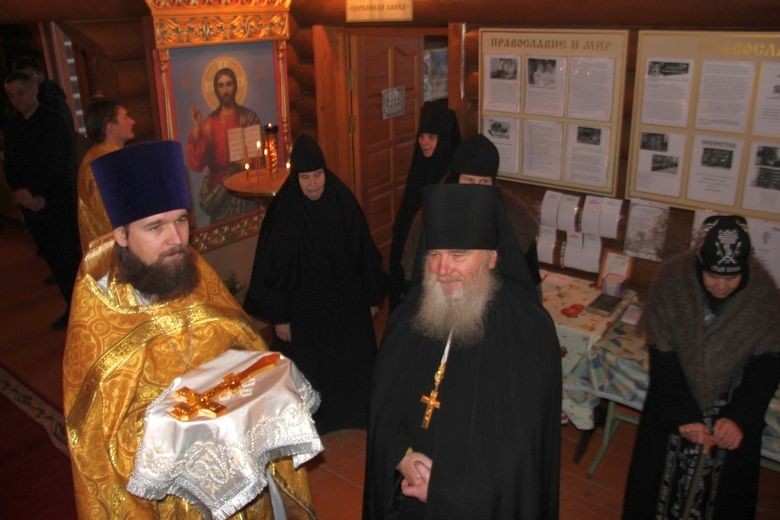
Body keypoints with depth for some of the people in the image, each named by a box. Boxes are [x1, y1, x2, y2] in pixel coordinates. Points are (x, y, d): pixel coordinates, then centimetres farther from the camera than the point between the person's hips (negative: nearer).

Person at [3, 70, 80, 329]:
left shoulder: (53, 121, -5)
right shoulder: (12, 126, 11)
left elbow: (61, 163, -11)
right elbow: (10, 165, 12)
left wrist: (41, 197, -15)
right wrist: (19, 191, -6)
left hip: (58, 201, -5)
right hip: (29, 203, 5)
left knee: (69, 256, -4)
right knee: (52, 257, 10)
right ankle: (72, 306, 20)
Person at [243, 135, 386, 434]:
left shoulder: (344, 202, -9)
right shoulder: (282, 213, -16)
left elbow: (365, 254, -1)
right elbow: (272, 268, -11)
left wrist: (372, 297, 4)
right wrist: (278, 317, -9)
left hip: (346, 302, 2)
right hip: (303, 307, -2)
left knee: (351, 359, 18)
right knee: (308, 367, 13)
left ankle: (355, 410, 42)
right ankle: (312, 419, 36)